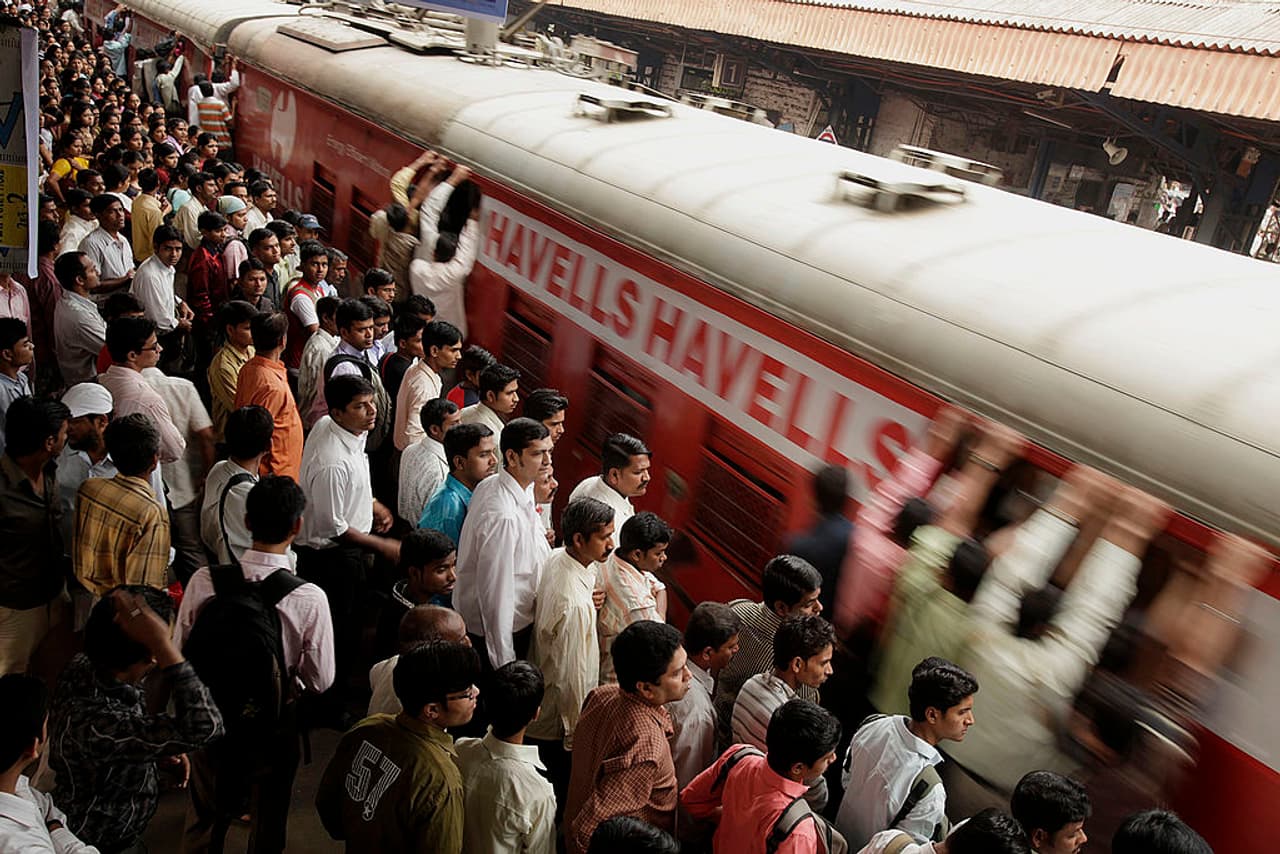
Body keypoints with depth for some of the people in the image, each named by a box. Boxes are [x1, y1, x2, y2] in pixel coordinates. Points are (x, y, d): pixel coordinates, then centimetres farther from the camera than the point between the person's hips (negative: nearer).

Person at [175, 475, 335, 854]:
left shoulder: (204, 581, -21)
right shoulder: (310, 599, -27)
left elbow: (179, 653, -9)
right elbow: (320, 680, -16)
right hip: (274, 724, -2)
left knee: (204, 819, 28)